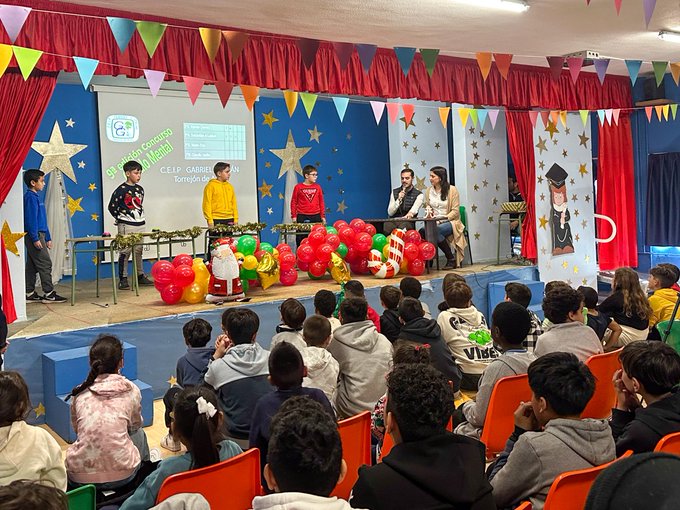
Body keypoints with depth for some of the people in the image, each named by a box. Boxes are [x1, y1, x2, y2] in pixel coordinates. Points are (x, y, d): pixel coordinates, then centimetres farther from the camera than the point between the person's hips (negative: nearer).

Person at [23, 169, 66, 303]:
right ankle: (49, 294, -6)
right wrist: (35, 238, -22)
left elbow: (42, 220, 21)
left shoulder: (36, 196, 18)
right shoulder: (30, 197, -12)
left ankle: (30, 294, 15)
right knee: (45, 263, -8)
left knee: (32, 266, 11)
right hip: (34, 235, -10)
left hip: (38, 235, 10)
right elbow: (31, 219, -19)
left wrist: (47, 238, 21)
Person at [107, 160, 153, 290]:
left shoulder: (140, 189, 11)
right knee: (125, 252, -4)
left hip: (139, 224, 7)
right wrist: (120, 219, 0)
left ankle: (140, 276, 20)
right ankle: (123, 279, -1)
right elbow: (112, 207, -7)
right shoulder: (121, 190, -10)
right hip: (126, 226, -7)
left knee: (139, 250, 12)